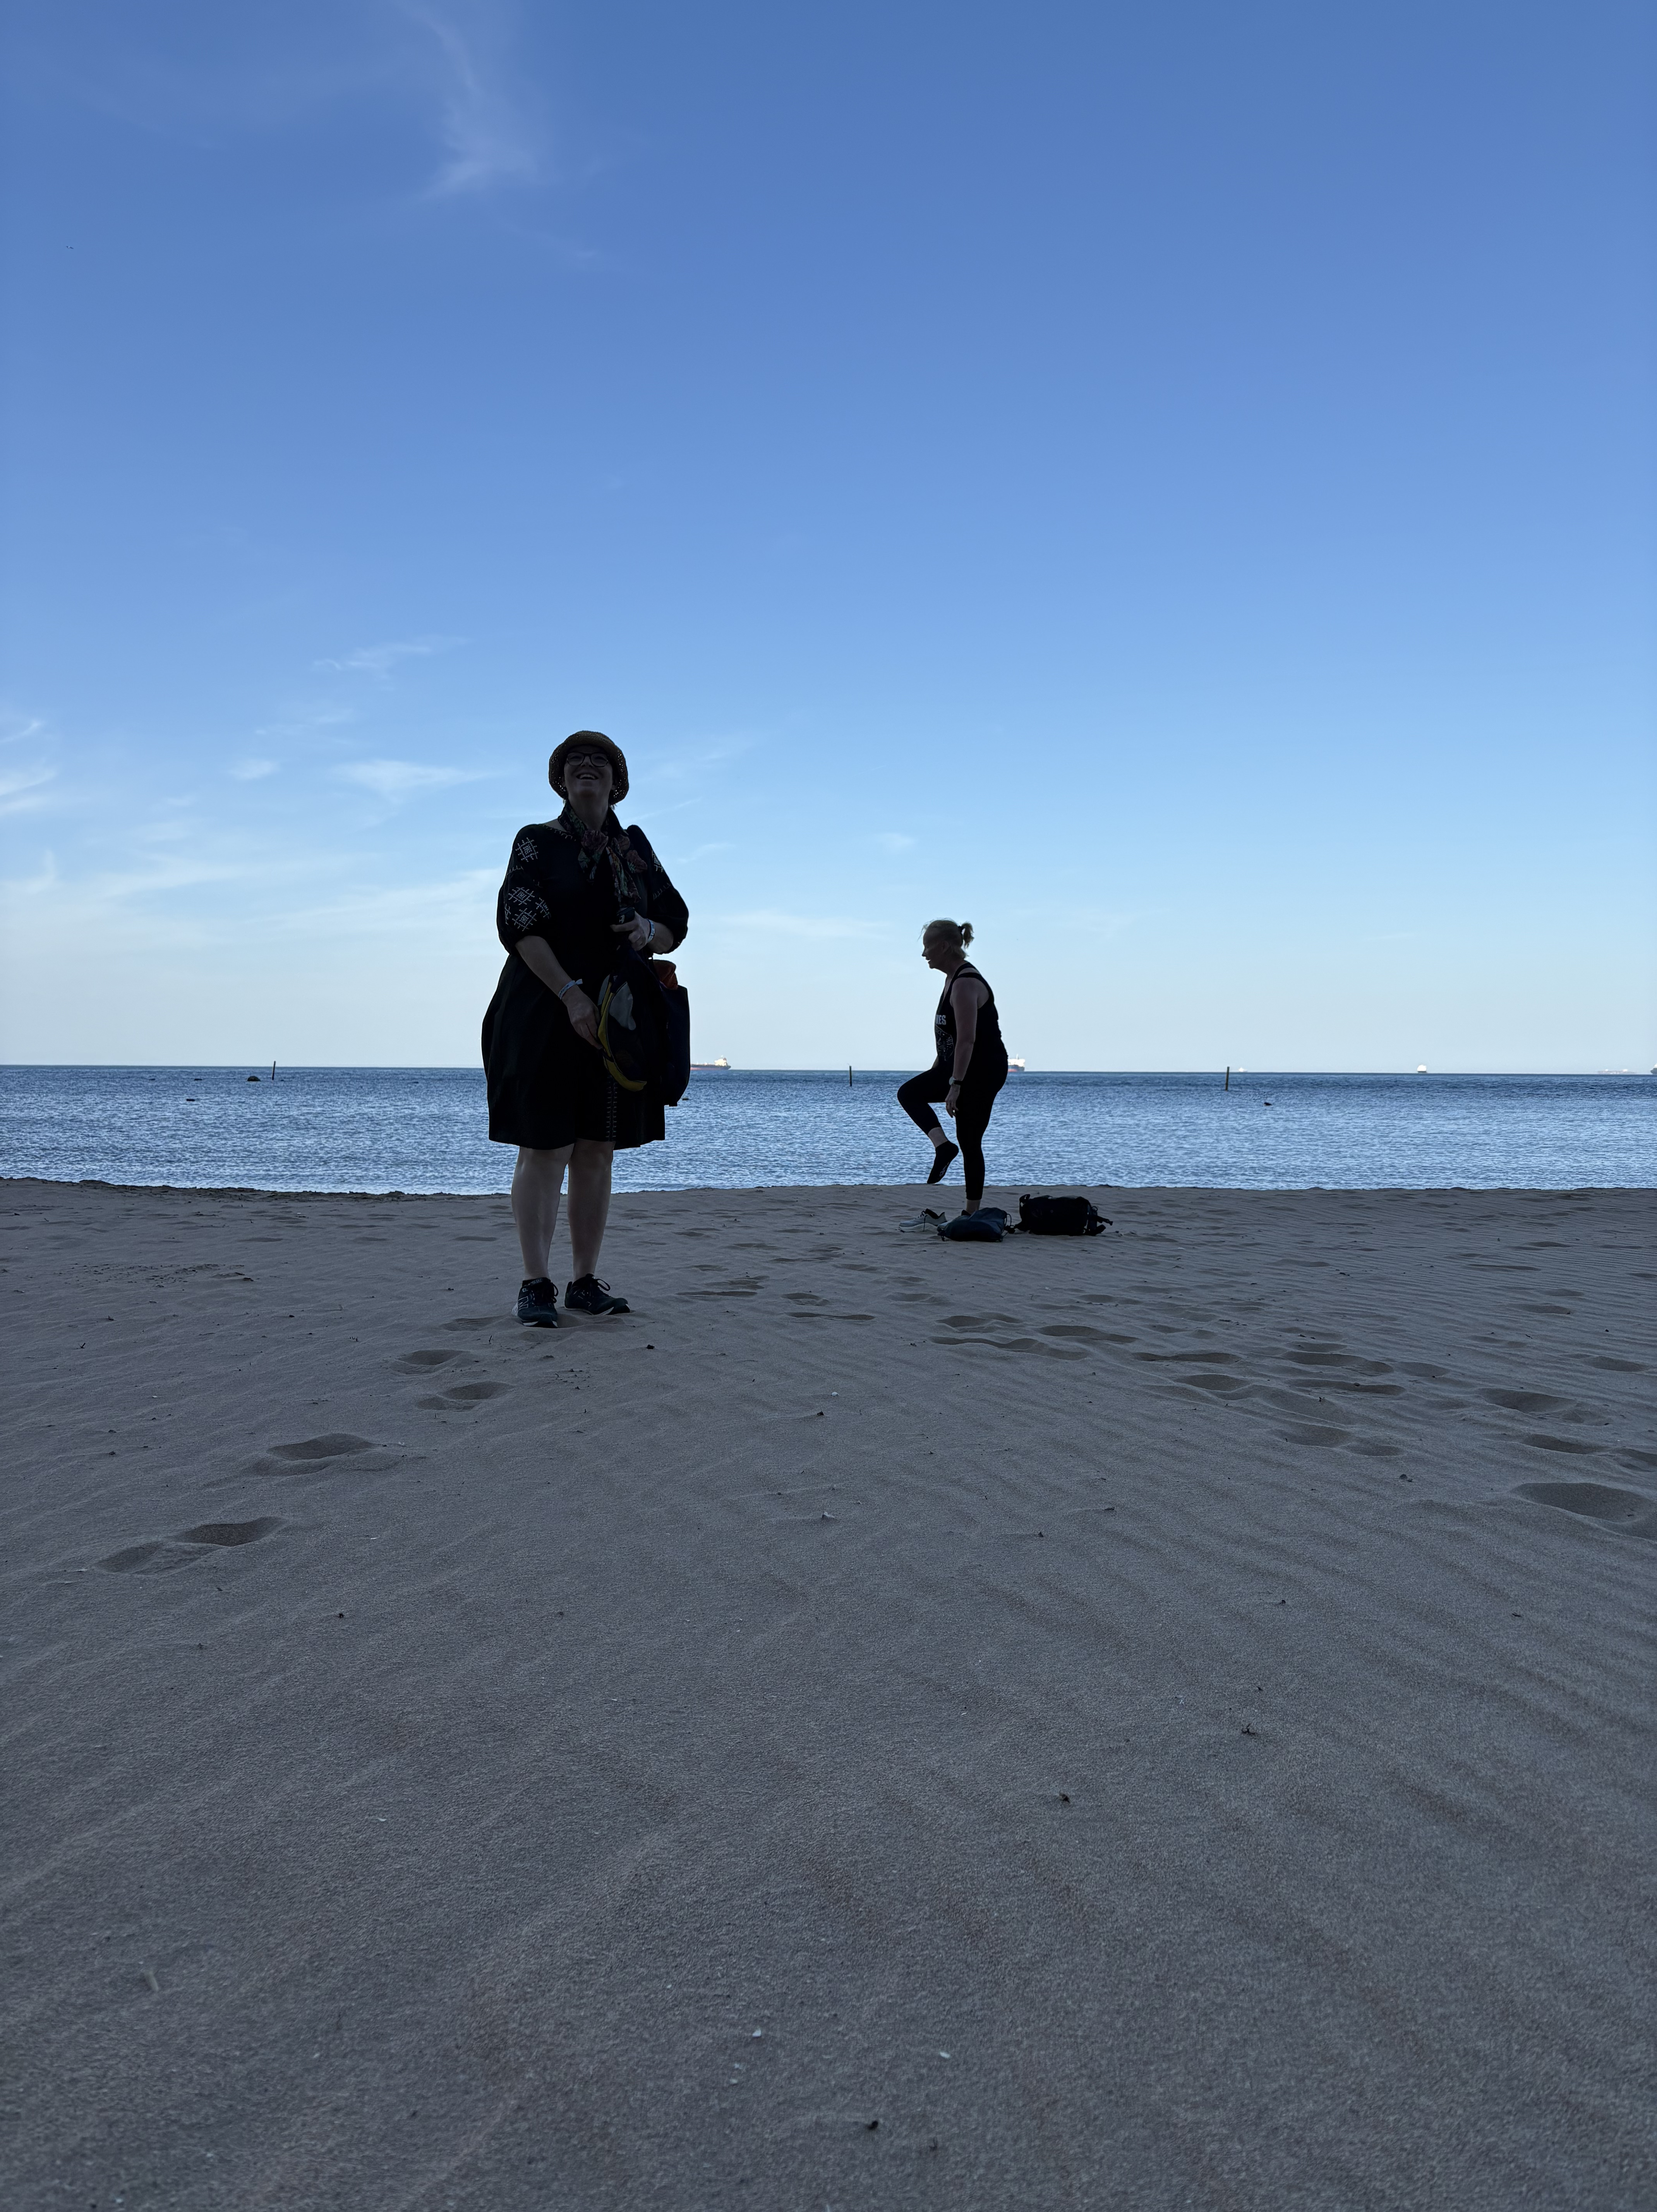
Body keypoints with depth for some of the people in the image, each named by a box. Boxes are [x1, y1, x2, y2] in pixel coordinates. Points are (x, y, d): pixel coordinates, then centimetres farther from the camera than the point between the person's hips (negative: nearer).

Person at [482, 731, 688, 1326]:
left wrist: (649, 932, -10)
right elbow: (518, 925, -8)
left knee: (597, 1152, 4)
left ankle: (585, 1281, 10)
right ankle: (536, 1284, -3)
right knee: (545, 1148, -7)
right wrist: (572, 994, -18)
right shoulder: (538, 842, 3)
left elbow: (676, 924, 15)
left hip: (615, 1019, 4)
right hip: (546, 1014, -4)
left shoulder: (636, 848, 15)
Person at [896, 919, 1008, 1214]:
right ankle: (943, 1145, 1)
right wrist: (937, 1070, 25)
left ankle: (972, 1213, 1)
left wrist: (955, 1086, -30)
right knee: (909, 1093, 12)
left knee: (970, 1143, -5)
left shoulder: (966, 983, -21)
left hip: (983, 1070, -10)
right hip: (959, 1066, 10)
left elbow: (967, 1040, -28)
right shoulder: (953, 978, 10)